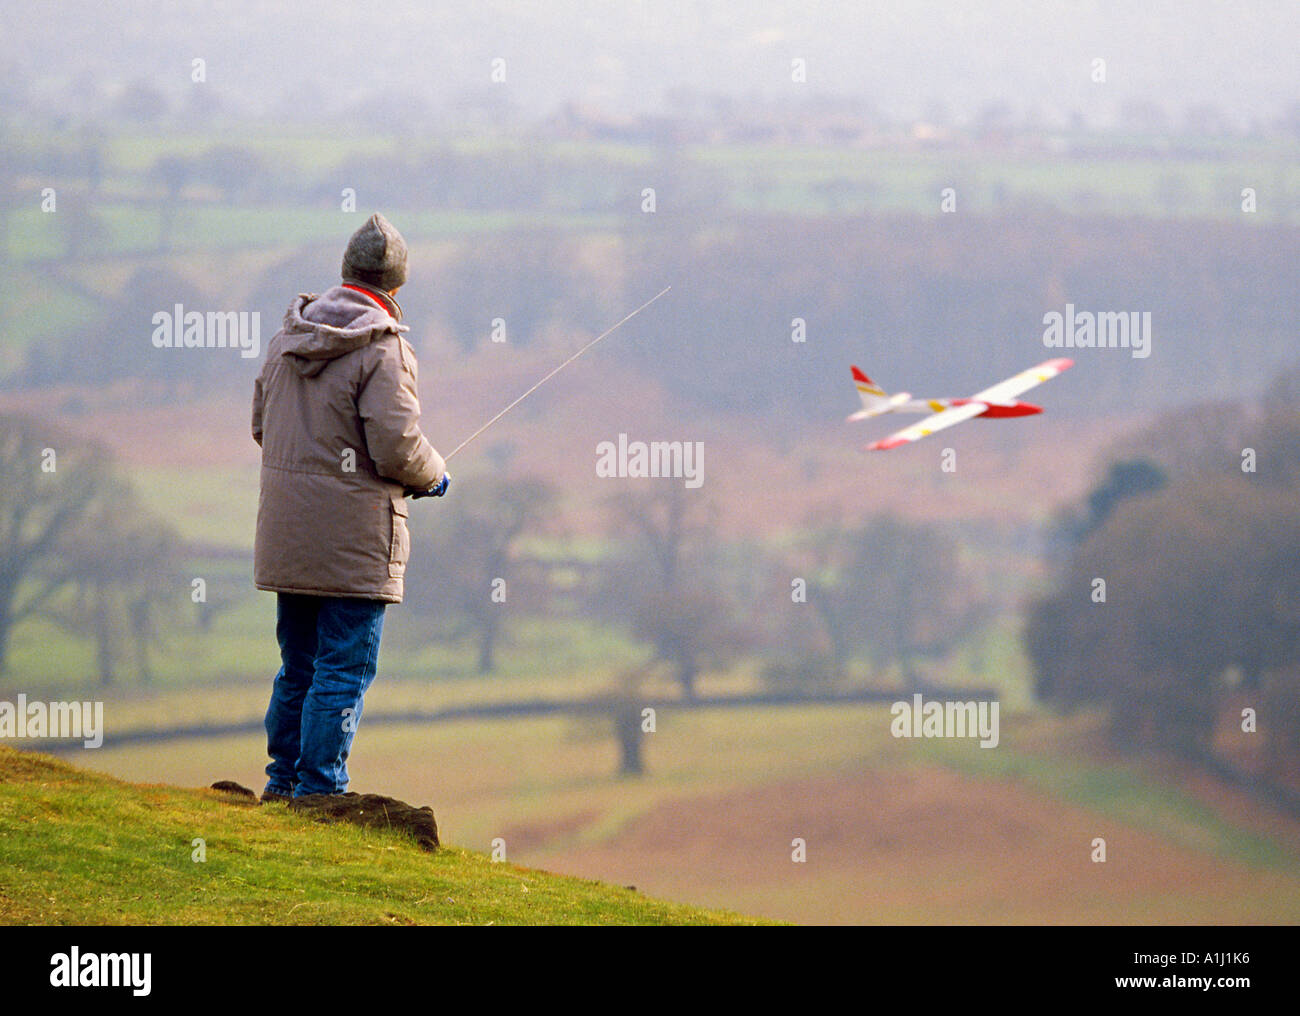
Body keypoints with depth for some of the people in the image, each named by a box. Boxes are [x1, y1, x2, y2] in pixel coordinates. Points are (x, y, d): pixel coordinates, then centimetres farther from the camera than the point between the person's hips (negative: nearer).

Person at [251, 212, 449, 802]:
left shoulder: (288, 336, 7)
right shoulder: (383, 349, -15)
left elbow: (262, 424, 16)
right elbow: (397, 445, -19)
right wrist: (433, 477, 1)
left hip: (287, 536, 7)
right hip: (353, 540, -7)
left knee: (299, 666, 18)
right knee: (344, 670, -1)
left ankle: (283, 782, 23)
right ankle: (320, 791, -2)